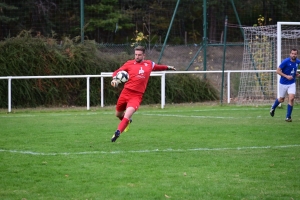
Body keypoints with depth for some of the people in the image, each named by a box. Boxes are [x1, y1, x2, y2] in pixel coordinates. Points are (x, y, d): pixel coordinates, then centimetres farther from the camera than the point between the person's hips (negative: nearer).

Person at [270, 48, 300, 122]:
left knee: (291, 98, -14)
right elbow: (278, 71, -16)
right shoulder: (286, 61, -19)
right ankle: (273, 108, 45)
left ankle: (288, 117, -4)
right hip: (283, 83, -3)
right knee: (281, 99, 12)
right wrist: (286, 76, -25)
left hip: (292, 83, 3)